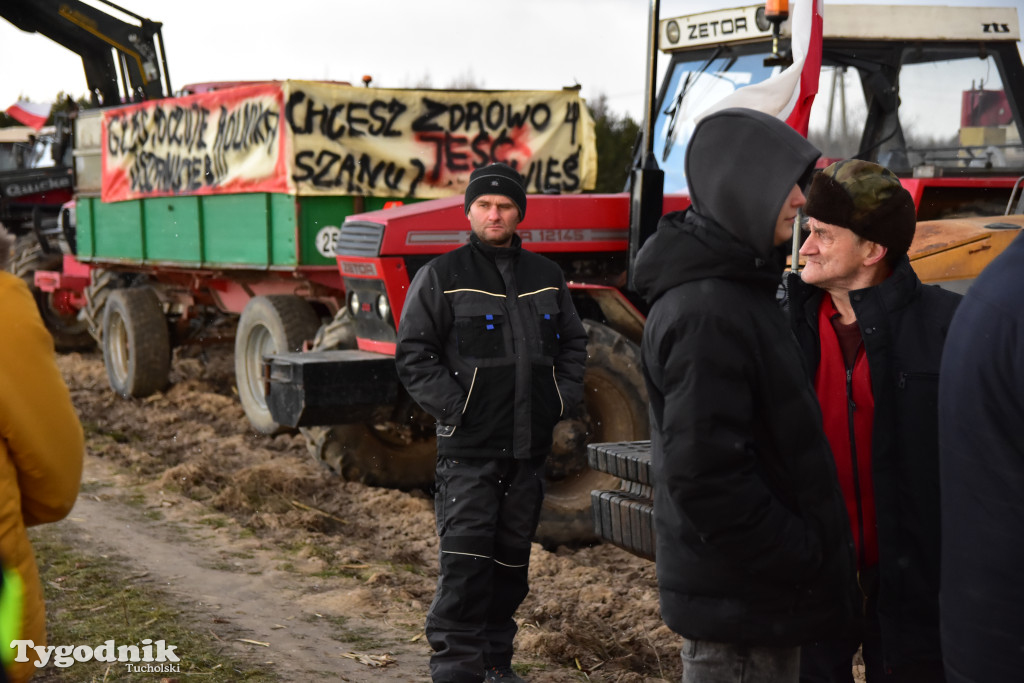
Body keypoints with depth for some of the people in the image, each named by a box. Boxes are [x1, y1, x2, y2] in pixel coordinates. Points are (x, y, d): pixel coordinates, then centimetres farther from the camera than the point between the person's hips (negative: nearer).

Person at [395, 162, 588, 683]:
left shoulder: (546, 277, 13)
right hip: (468, 446, -5)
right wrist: (453, 409, -12)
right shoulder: (441, 276, -1)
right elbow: (413, 354, -4)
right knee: (465, 557, -10)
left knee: (513, 558, 11)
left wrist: (562, 399, 8)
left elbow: (573, 343, 22)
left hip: (529, 445, 5)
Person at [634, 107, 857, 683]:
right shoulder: (706, 314, -23)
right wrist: (803, 559, -19)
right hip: (739, 598, -10)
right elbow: (706, 476, -28)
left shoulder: (737, 290, 11)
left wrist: (805, 548, 14)